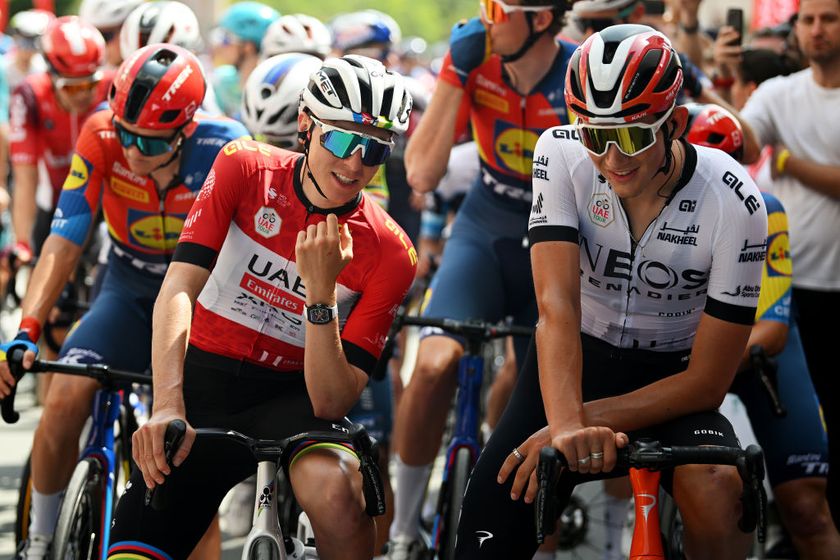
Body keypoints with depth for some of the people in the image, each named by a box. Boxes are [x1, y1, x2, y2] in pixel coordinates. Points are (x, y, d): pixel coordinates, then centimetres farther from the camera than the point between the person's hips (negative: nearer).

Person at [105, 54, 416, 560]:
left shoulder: (388, 252, -11)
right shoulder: (245, 170, -7)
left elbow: (332, 402, -16)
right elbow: (178, 289, -17)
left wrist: (320, 290, -30)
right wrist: (167, 407, -32)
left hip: (289, 398, -1)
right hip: (203, 381, 2)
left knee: (332, 482, -36)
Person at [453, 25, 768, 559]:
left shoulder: (735, 205, -21)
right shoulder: (561, 154, -17)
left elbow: (707, 381, -18)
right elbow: (558, 306, -27)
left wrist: (586, 421, -29)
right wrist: (568, 426, -44)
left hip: (668, 381, -2)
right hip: (575, 361, 2)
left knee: (716, 489, -34)